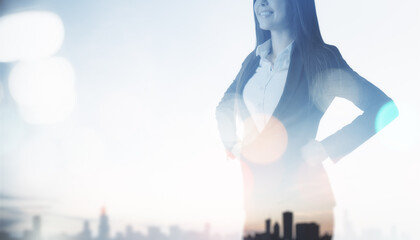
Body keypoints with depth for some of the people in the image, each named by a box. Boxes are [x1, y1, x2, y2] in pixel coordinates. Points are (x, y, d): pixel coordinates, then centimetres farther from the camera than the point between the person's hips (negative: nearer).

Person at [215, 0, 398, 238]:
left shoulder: (320, 58, -8)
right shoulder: (254, 60, 9)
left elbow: (384, 108, -15)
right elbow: (225, 107, 25)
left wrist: (324, 149, -15)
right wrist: (233, 144, 8)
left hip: (299, 197, -5)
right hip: (256, 195, 5)